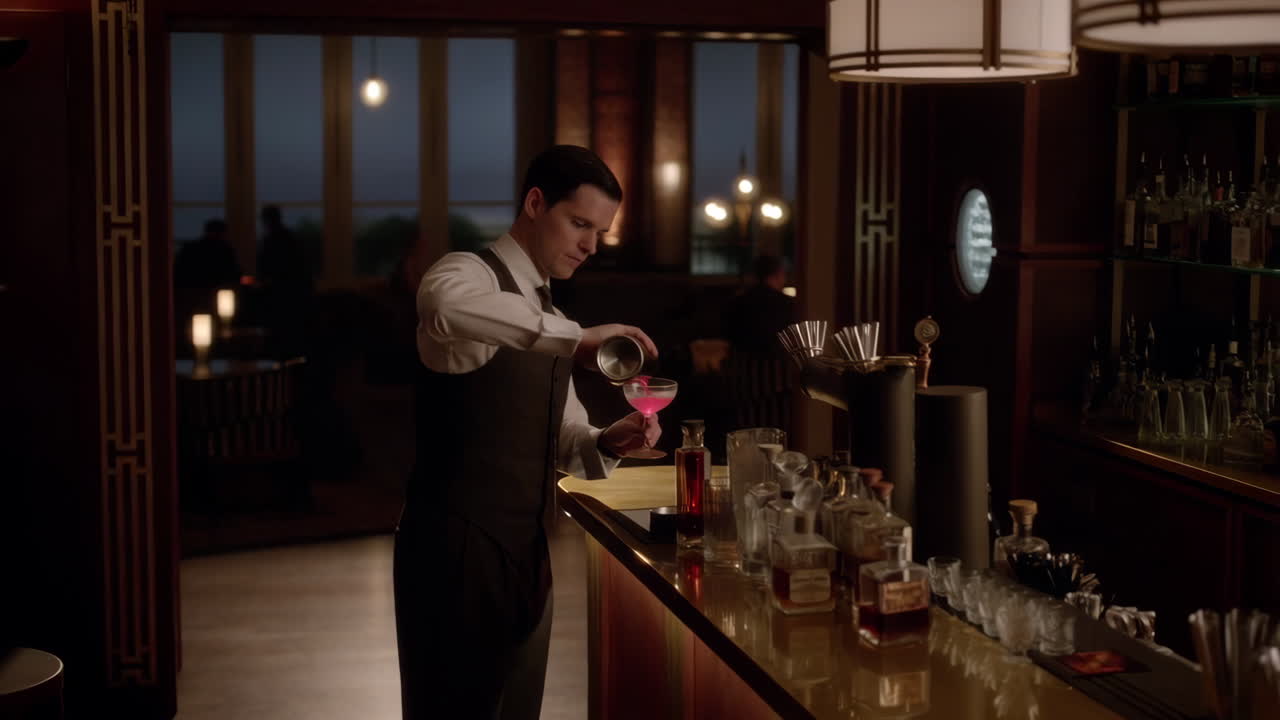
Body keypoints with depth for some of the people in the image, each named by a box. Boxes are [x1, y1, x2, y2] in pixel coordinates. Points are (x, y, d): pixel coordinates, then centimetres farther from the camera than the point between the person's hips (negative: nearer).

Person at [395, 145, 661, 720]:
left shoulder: (543, 312, 17)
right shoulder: (470, 274, -11)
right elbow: (446, 306, -38)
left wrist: (607, 443, -2)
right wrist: (576, 338, -38)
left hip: (523, 549, 9)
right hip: (456, 548, -9)